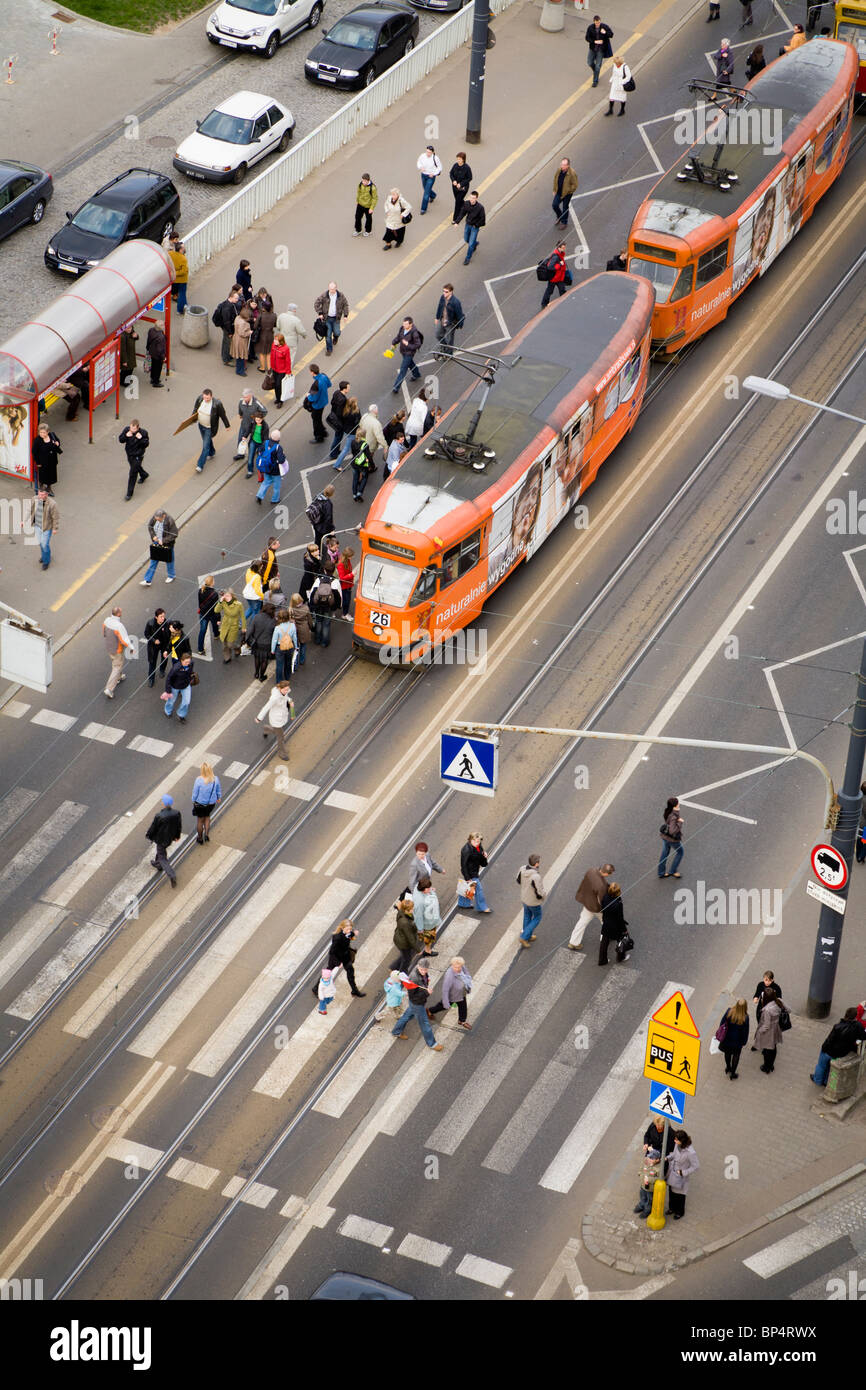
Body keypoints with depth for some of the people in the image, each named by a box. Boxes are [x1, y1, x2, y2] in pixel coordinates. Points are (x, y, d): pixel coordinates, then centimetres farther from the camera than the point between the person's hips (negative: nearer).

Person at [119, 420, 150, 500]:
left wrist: (141, 439, -35)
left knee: (133, 473, -5)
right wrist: (126, 436, -32)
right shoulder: (126, 430, -16)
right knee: (135, 466, 32)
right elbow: (120, 440, -11)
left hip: (138, 456, -5)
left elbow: (146, 443, -15)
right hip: (129, 454, 5)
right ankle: (143, 475, 66)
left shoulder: (143, 433, -24)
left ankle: (129, 493, 5)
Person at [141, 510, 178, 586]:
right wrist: (153, 536, -11)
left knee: (169, 560, 19)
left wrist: (163, 541, -26)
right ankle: (147, 580, 18)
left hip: (167, 545, -4)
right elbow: (150, 526, 4)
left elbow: (174, 535, -23)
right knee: (153, 561, 11)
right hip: (156, 543, 4)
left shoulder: (170, 521, -29)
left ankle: (171, 576, 45)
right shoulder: (154, 517, -14)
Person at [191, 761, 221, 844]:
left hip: (200, 803, -2)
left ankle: (200, 839, 39)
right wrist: (219, 798, 17)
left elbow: (195, 793, -15)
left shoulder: (199, 780, -27)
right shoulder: (215, 779, -19)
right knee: (207, 816, 32)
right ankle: (207, 834, 24)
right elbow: (218, 790, -2)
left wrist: (193, 801, 4)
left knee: (200, 820, 21)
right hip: (211, 803, 2)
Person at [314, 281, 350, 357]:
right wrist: (320, 313, -14)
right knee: (328, 334, 1)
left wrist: (345, 315, -5)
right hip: (327, 318, -1)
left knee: (336, 332, 3)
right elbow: (316, 304, -6)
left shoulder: (340, 295, -11)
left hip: (336, 318, 1)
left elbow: (345, 305, 2)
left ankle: (335, 336, 43)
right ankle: (329, 349, 19)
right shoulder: (324, 295, -15)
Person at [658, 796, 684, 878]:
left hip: (664, 835, 8)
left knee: (665, 852, 22)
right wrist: (680, 823, -28)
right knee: (680, 852, 18)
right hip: (672, 838, -8)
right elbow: (673, 831, -35)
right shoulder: (673, 817, -35)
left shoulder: (666, 811, -9)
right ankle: (673, 871, 28)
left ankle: (661, 873, 35)